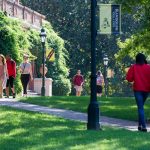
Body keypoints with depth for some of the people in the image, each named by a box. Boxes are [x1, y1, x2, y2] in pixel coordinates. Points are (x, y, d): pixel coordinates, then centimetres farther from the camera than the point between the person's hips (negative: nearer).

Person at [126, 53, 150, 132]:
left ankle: (143, 126, -16)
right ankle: (140, 124, 17)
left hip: (137, 89, -2)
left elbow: (129, 78, -4)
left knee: (140, 107, -4)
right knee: (141, 106, 19)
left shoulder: (134, 67, -3)